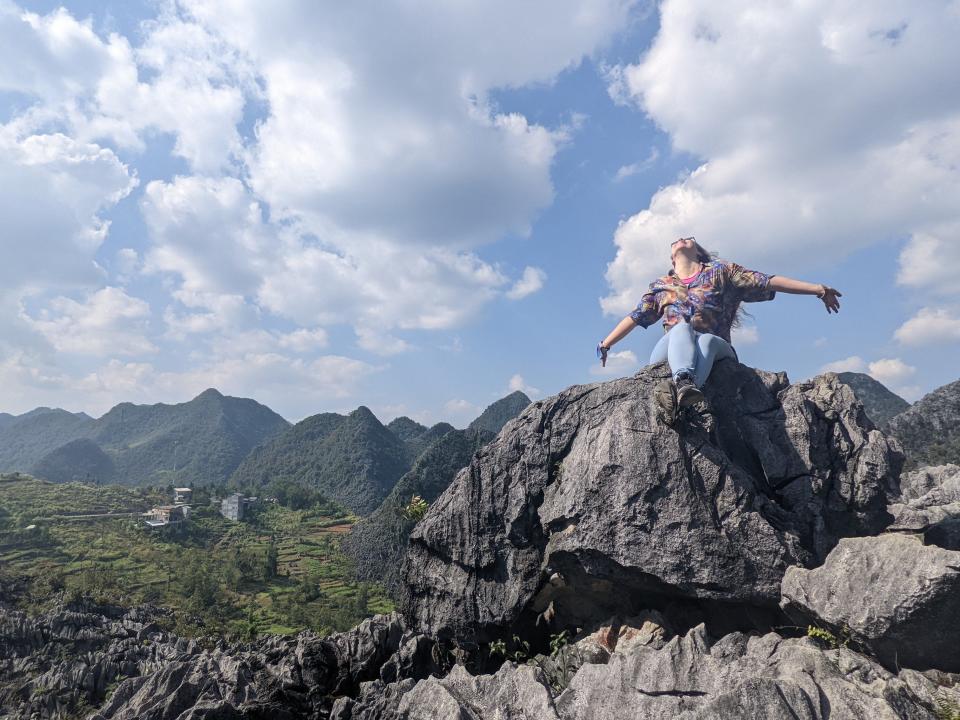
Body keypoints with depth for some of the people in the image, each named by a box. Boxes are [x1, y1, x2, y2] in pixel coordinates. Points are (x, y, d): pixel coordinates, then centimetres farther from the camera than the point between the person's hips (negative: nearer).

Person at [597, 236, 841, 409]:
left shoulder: (721, 272, 18)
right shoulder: (661, 286, 23)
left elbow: (769, 282, 12)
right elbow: (635, 317, 22)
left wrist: (818, 289, 7)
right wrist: (604, 345, 18)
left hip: (715, 351, 0)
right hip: (670, 352, 1)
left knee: (706, 339, -34)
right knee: (682, 328, -31)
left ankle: (683, 394, -64)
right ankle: (684, 382, -61)